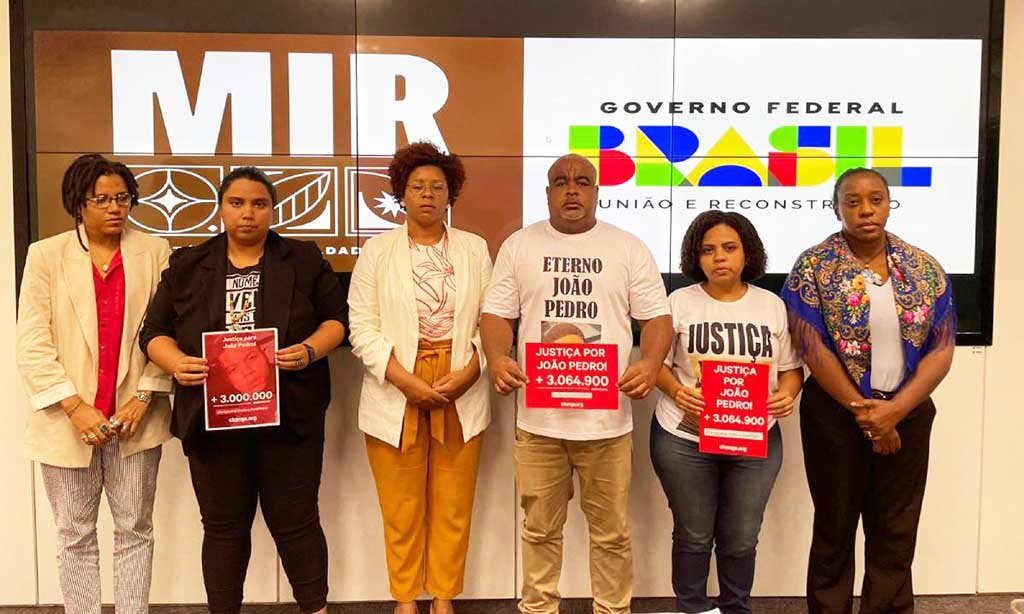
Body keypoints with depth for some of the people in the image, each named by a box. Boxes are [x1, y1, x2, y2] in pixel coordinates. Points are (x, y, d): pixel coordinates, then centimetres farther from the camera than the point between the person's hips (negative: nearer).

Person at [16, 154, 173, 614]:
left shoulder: (154, 252, 2)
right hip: (67, 420, 0)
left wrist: (144, 397, -11)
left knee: (134, 529, 9)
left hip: (135, 417, 0)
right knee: (75, 534, 11)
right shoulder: (45, 254, 1)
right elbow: (32, 344, -4)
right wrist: (75, 407, -12)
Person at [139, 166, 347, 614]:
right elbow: (155, 331, 7)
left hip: (288, 414, -1)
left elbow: (337, 318, 4)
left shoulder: (304, 260, 4)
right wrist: (177, 363, -14)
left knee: (295, 521, 6)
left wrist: (310, 351, -16)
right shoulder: (188, 265, 7)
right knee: (223, 526, 12)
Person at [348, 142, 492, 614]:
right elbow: (363, 328, -3)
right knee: (401, 509, 7)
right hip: (397, 394, -1)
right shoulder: (377, 251, 3)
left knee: (453, 507, 7)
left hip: (461, 394, 1)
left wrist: (467, 375, -11)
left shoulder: (475, 249, 7)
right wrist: (406, 381, -14)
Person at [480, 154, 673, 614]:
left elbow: (656, 316, 4)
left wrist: (651, 363, -16)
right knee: (540, 528, 13)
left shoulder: (628, 248, 5)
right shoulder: (520, 245, 7)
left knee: (610, 531, 10)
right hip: (538, 416, 1)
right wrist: (497, 358, -15)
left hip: (608, 416, 0)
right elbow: (498, 312, 5)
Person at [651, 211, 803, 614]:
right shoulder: (679, 302, -2)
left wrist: (788, 394, -13)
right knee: (693, 536, 10)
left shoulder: (773, 306, 5)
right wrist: (677, 391, -20)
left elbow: (791, 366, 8)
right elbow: (657, 361, -1)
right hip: (684, 437, -2)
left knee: (741, 539, 12)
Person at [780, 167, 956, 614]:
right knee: (834, 532, 9)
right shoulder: (813, 267, -6)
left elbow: (942, 348, -1)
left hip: (908, 414, 3)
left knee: (896, 535, 11)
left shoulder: (925, 269, 2)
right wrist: (862, 410, -13)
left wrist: (894, 411, -14)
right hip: (836, 415, -2)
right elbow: (812, 347, -12)